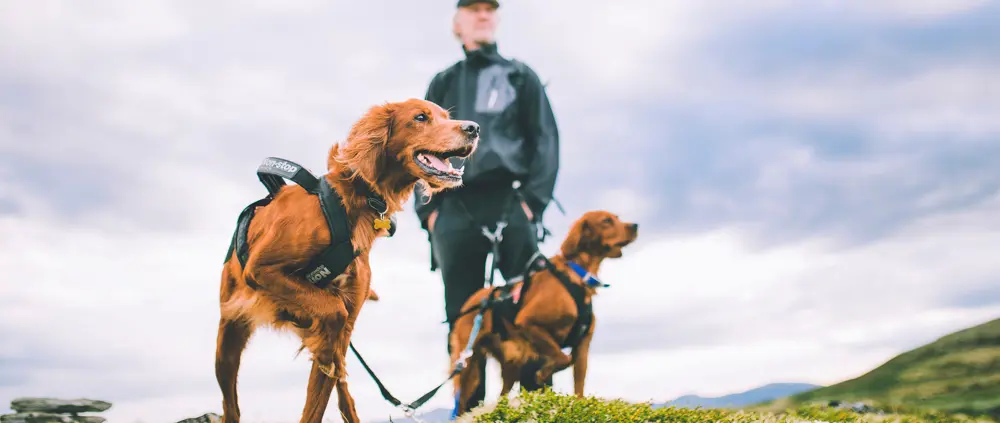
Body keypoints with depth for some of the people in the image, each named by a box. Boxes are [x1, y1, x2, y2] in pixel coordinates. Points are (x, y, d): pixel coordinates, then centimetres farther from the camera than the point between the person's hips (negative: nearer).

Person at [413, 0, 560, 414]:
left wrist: (533, 200, -8)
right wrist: (427, 208, 1)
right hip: (455, 208, 2)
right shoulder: (442, 84, 22)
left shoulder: (520, 76, 17)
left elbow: (545, 139, 6)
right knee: (462, 318, -2)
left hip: (510, 202, -2)